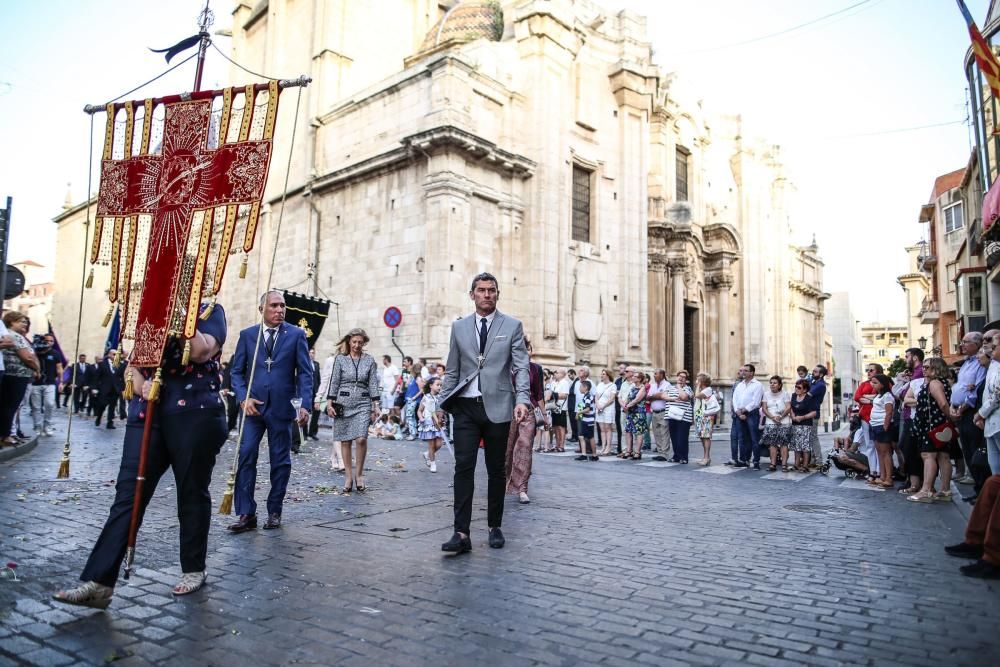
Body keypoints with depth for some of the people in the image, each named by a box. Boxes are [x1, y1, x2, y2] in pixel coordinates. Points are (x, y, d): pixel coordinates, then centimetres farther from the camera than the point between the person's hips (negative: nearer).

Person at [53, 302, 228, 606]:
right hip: (147, 413, 5)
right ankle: (98, 581, 0)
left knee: (192, 493, 7)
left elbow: (202, 352, -16)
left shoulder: (210, 311, 1)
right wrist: (140, 384, -5)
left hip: (195, 414, -4)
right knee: (128, 493, -1)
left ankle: (194, 569, 22)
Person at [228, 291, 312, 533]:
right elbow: (237, 371, 7)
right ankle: (246, 514, 2)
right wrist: (243, 398, -10)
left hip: (282, 407, -1)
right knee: (245, 456, -6)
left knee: (280, 461, 7)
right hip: (252, 405, 1)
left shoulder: (296, 334, 2)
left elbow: (305, 373, -1)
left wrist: (304, 405, -12)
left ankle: (274, 512, 19)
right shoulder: (247, 335, 7)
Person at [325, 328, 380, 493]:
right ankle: (348, 477, 14)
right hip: (343, 403, 0)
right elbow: (334, 382, 4)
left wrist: (375, 405, 1)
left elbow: (373, 384, 6)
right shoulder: (340, 359, 4)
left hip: (363, 404, 0)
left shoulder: (369, 360, 6)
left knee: (361, 439, -14)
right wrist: (329, 403, -1)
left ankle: (359, 474, 5)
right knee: (345, 441, 3)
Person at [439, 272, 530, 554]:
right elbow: (452, 370, 12)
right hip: (465, 407, 1)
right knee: (463, 467, -6)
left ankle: (495, 527, 22)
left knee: (496, 469, 8)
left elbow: (521, 367, -2)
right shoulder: (459, 327, 10)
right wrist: (444, 403, 7)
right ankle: (462, 533, -5)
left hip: (497, 406, -1)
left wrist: (522, 399, -16)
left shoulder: (512, 326, 3)